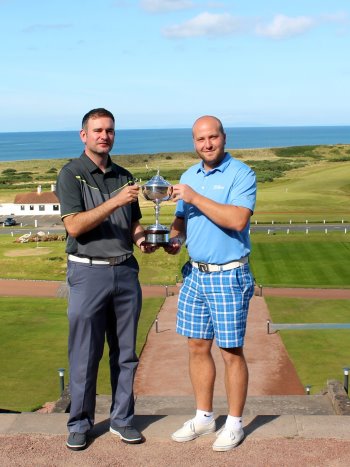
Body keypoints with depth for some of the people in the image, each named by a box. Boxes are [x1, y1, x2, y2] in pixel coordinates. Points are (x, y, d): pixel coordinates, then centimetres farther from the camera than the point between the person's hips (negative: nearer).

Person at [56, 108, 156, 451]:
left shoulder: (124, 176, 14)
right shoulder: (71, 174, -2)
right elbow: (74, 226, -14)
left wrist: (141, 239, -1)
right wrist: (115, 202, -22)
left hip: (126, 270, 5)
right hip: (88, 271, -5)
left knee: (125, 351, 9)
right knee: (85, 353, 2)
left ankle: (122, 419, 21)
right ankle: (79, 423, 16)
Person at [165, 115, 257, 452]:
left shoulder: (241, 174, -10)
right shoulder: (188, 177, 12)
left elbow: (238, 220, -23)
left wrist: (195, 198, -21)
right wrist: (174, 239, -2)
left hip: (229, 276, -6)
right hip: (195, 273, 7)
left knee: (231, 352, 2)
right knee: (197, 347, 12)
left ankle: (234, 424, 17)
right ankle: (204, 417, 27)